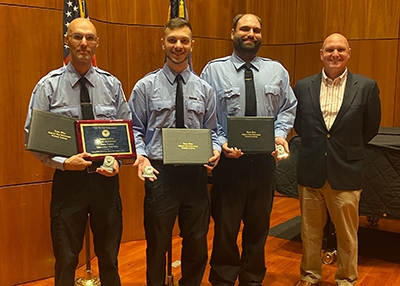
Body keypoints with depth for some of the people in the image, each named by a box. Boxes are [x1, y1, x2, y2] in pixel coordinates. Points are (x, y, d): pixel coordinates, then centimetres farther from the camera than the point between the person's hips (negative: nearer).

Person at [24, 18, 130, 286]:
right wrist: (63, 162, -19)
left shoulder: (112, 84, 1)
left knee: (109, 257, 17)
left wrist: (117, 160, -12)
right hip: (68, 178, -2)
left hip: (106, 177, 2)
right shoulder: (49, 85, -6)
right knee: (66, 259, 11)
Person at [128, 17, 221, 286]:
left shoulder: (204, 89, 6)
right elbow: (135, 130, 0)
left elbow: (212, 131, 10)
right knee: (158, 245, 12)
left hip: (195, 173, 3)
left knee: (197, 244, 16)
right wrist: (140, 155, -17)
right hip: (160, 172, -2)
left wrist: (215, 149, -10)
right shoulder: (146, 86, -2)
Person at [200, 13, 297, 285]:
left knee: (259, 224, 16)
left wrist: (280, 134, -7)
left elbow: (288, 109, 10)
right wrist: (221, 143, -17)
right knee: (226, 225, 9)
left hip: (265, 158, 3)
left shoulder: (277, 70, 6)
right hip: (229, 158, -3)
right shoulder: (214, 70, -3)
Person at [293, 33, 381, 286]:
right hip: (310, 171, 2)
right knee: (310, 231, 15)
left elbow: (370, 128, 5)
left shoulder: (367, 87, -4)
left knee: (347, 234, 12)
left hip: (346, 172, -1)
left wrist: (347, 150, 12)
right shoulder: (303, 86, 1)